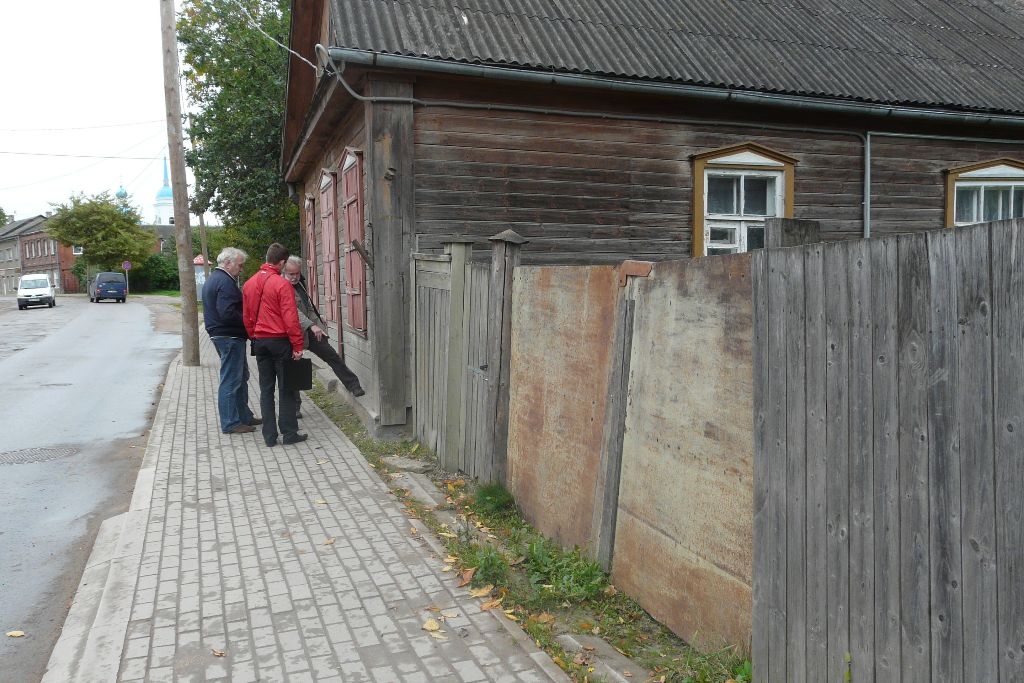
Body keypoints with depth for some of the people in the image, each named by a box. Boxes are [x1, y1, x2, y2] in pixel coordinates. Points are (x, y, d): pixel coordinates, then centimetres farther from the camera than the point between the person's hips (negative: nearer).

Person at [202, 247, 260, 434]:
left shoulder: (213, 279, 16)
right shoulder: (225, 282, -18)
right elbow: (228, 313, -27)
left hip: (219, 333, 11)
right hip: (230, 336, -11)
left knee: (241, 377, 18)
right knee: (231, 380, -4)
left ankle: (244, 416, 27)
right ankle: (230, 423, 3)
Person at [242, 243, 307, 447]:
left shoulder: (249, 284, 7)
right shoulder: (282, 284, -14)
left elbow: (246, 317, 12)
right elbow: (290, 319, -16)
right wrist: (297, 346, -12)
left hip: (260, 342, 6)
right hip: (280, 341, -6)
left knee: (266, 389, 9)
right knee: (286, 389, 3)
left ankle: (269, 435, 11)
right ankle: (289, 433, 6)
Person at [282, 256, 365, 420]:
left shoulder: (299, 283, 10)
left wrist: (318, 324, 19)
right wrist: (311, 326, -37)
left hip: (311, 331, 7)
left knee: (333, 357, 6)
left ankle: (354, 386, 13)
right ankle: (294, 407, 15)